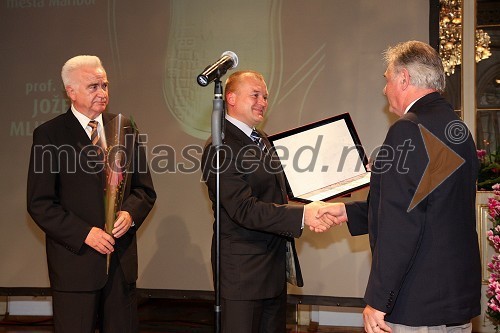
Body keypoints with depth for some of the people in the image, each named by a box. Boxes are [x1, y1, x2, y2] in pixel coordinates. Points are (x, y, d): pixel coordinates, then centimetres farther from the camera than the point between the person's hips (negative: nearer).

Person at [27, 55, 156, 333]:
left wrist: (131, 213, -8)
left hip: (122, 258, 4)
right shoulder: (49, 135, -4)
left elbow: (145, 189, 13)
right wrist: (85, 233, -16)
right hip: (75, 260, -4)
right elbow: (39, 204, -7)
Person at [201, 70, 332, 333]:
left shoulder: (262, 140, 14)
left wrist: (308, 215, 6)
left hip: (275, 269, 9)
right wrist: (301, 215, -31)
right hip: (243, 270, -9)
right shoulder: (220, 148, -17)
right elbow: (244, 210, -25)